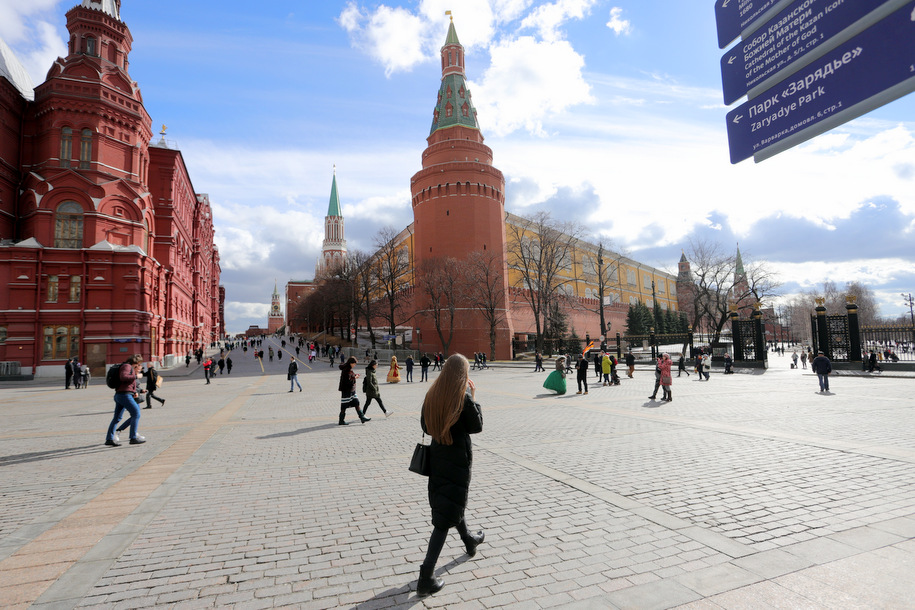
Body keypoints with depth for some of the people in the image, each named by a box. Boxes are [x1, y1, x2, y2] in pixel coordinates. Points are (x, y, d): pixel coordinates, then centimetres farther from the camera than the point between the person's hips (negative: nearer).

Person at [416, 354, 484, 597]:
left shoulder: (432, 395, -3)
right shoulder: (464, 398, -20)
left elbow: (425, 426, 5)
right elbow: (477, 427, -9)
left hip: (437, 456, 7)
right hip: (458, 460, -7)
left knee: (448, 501, 27)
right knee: (445, 516, 1)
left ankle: (469, 540, 53)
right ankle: (426, 578, 2)